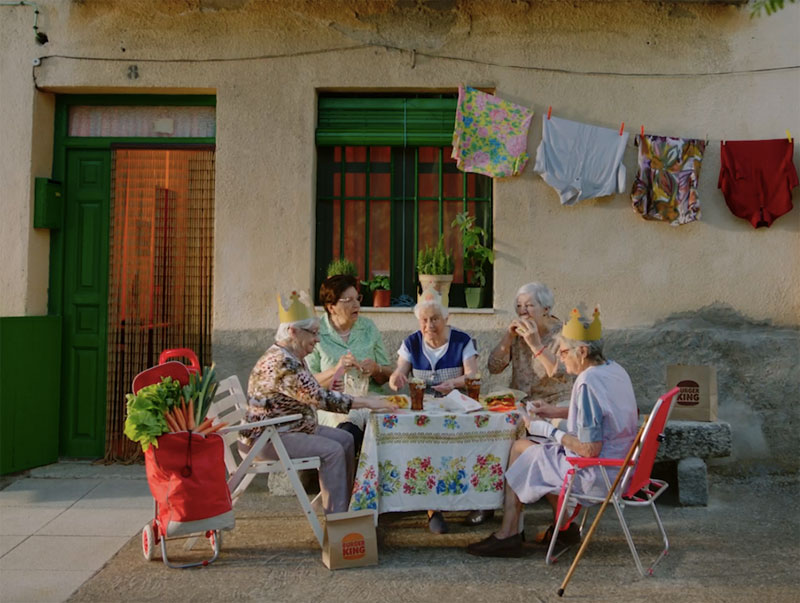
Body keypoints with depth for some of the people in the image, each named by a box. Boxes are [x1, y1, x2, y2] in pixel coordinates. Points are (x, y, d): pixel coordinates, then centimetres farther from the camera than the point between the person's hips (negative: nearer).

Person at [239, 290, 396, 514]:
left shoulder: (295, 358, 9)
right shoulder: (281, 363, -26)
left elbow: (314, 394, 14)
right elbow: (320, 398, -29)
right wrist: (366, 402, -24)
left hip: (292, 427, 11)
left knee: (345, 439, 6)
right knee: (332, 450, -18)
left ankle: (345, 506, 13)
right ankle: (336, 518, -7)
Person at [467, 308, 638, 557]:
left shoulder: (587, 382, -25)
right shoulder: (615, 370, 4)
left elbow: (590, 449, -27)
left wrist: (547, 430, -15)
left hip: (596, 476, -9)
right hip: (619, 468, 9)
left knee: (519, 449, 5)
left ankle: (507, 535, 13)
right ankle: (563, 525, 23)